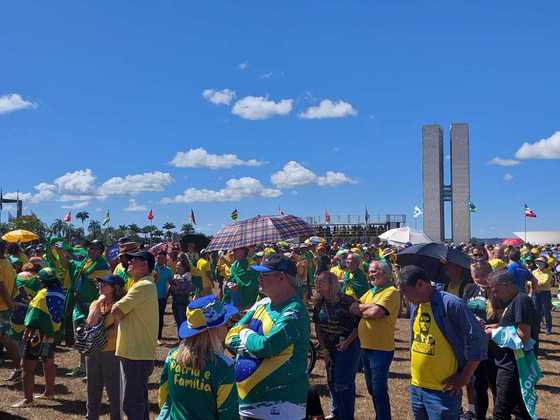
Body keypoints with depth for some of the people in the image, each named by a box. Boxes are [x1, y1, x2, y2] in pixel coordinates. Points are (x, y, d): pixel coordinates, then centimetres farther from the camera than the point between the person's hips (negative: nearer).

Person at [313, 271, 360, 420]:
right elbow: (318, 327, 8)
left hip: (347, 347, -6)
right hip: (330, 348, 6)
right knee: (332, 382, 16)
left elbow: (359, 324, -14)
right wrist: (324, 347, 6)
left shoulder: (346, 301, -18)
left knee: (343, 384, -5)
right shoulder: (319, 304, 0)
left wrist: (347, 342, -18)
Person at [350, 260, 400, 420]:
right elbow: (353, 308, 5)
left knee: (379, 390, -2)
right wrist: (367, 307, -12)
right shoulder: (370, 292, 15)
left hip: (381, 348, -8)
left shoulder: (392, 292, -12)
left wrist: (361, 310, -6)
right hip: (365, 347, 8)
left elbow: (375, 312, -25)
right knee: (372, 389, 19)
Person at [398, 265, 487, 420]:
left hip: (442, 390, -7)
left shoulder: (451, 304, -18)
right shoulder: (415, 305, 4)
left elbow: (477, 338, -15)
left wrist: (464, 377, -11)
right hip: (416, 386, 7)